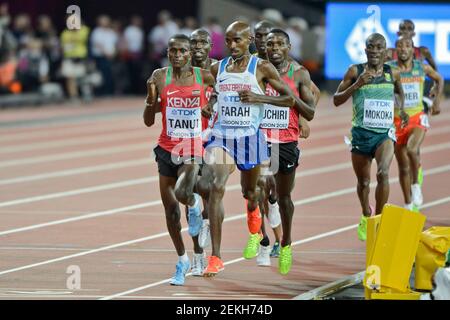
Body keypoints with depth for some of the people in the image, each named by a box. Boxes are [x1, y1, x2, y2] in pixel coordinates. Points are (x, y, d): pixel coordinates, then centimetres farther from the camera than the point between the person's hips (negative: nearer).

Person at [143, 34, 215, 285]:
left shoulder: (204, 76, -4)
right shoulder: (160, 77, -1)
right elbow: (149, 121, 1)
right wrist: (151, 97, -15)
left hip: (194, 150, -3)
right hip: (168, 149, 3)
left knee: (182, 192, -29)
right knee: (171, 209, 8)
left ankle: (194, 204, 9)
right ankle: (183, 259, 26)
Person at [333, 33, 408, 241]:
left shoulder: (393, 73, 2)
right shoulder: (355, 71, -3)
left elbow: (400, 92, 25)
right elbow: (336, 100, -1)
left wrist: (401, 109, 6)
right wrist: (356, 85, -15)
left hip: (385, 133, -1)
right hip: (361, 132, 1)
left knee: (383, 173, -26)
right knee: (363, 181, 15)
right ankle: (366, 217, 43)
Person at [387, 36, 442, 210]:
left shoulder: (422, 68, -1)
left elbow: (439, 79, 19)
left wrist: (437, 100, 10)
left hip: (417, 118, -1)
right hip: (397, 120, 1)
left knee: (412, 149, -30)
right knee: (403, 166, 8)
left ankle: (416, 184, -5)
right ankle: (408, 205, 24)